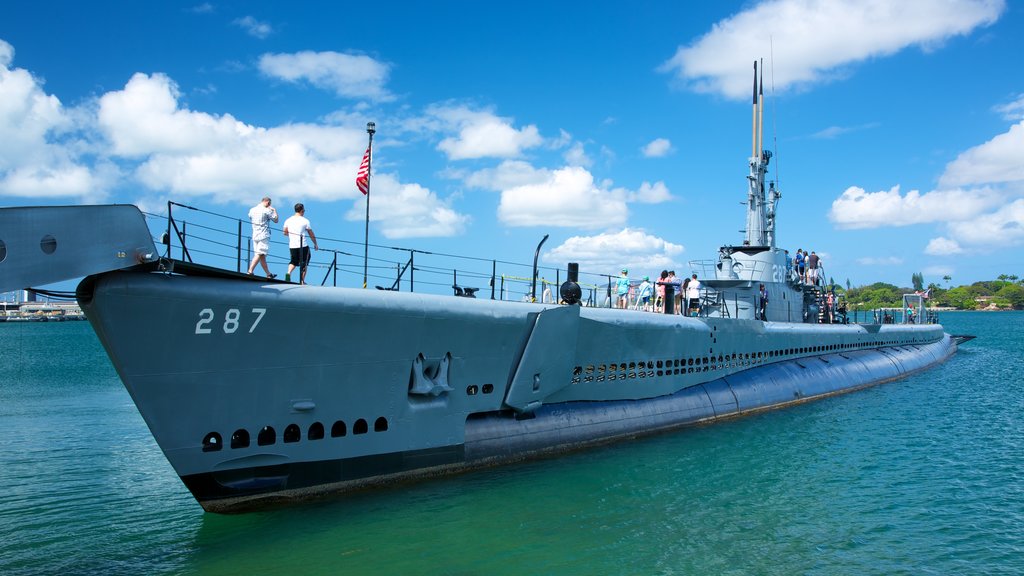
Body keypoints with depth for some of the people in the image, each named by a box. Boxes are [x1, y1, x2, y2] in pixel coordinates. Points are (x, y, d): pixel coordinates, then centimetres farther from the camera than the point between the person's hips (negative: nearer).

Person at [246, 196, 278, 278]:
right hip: (264, 235, -7)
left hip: (255, 235, 7)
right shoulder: (266, 210, -9)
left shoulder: (252, 210, 10)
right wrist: (274, 211, 15)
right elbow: (275, 220, -1)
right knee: (259, 254, -8)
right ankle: (250, 271, -17)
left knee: (262, 255, 9)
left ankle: (268, 274, 16)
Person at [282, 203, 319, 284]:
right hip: (303, 246, -4)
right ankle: (302, 281, 9)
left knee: (294, 261, 20)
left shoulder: (288, 220, 6)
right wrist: (315, 244, 12)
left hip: (292, 246, 4)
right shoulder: (305, 221, -6)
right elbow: (311, 234, 0)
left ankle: (288, 273, -6)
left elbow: (285, 233, 13)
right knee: (303, 263, 9)